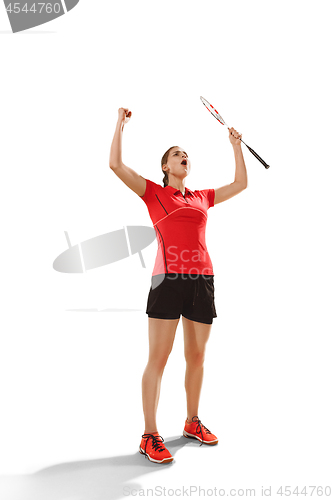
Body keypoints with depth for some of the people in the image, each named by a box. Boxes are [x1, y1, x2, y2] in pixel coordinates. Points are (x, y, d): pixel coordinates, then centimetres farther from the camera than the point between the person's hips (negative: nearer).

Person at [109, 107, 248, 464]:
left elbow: (240, 184, 29)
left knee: (196, 356, 11)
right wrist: (120, 123, 5)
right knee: (158, 358, -5)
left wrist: (236, 146, 31)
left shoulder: (202, 197, 20)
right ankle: (149, 436, 3)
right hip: (169, 279, -5)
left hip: (202, 280, 5)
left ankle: (192, 423, 27)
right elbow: (116, 165, -1)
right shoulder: (153, 193, 8)